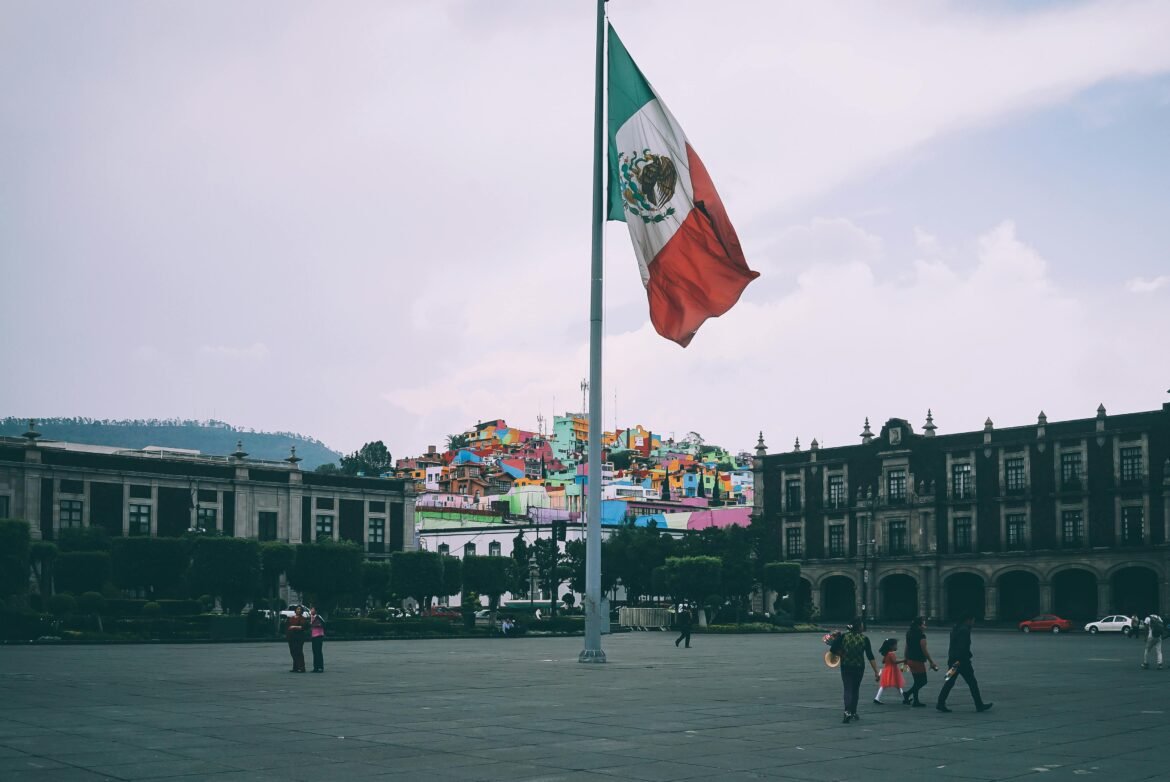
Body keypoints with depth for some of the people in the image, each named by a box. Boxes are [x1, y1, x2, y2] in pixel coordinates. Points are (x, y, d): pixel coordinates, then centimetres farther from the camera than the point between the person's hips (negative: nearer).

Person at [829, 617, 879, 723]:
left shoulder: (843, 636, -8)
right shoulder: (864, 639, -9)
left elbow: (832, 649, -10)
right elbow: (870, 657, -11)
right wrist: (876, 672, -9)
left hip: (846, 667, -1)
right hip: (859, 668, 1)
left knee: (848, 690, -1)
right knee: (855, 690, 18)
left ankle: (848, 711, -22)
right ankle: (853, 712, 26)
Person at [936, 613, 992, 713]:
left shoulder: (955, 629, 15)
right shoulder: (965, 630, -15)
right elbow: (962, 647, -23)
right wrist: (959, 660, -26)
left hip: (952, 659, 9)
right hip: (962, 660, -9)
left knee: (949, 682, 7)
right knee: (972, 683, 3)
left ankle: (940, 703, 0)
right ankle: (979, 705, 11)